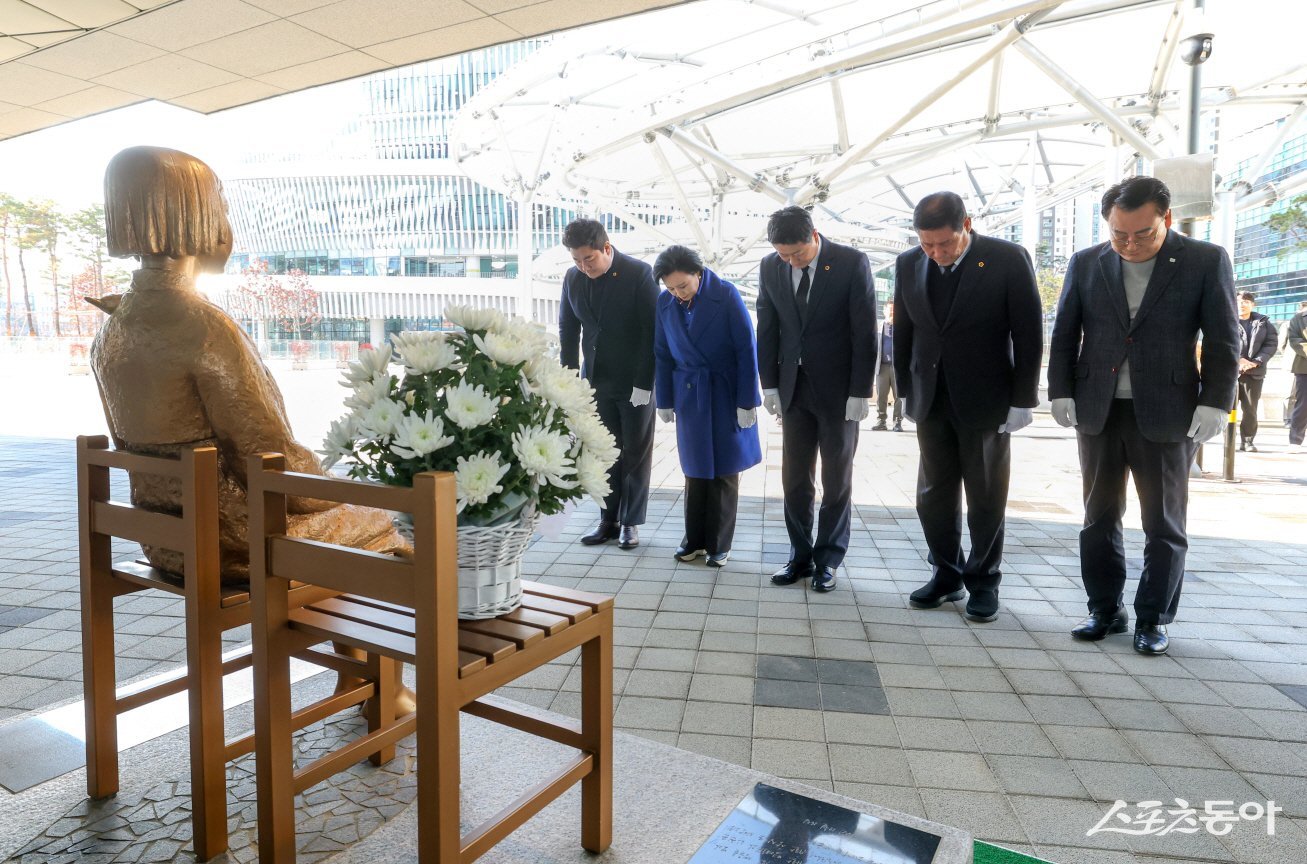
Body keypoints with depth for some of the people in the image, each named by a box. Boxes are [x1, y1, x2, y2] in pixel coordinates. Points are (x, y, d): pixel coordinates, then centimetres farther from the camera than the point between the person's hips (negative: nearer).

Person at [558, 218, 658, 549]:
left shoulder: (639, 273, -13)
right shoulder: (573, 277, 0)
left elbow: (652, 330, -13)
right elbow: (568, 330, 7)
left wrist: (644, 383, -16)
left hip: (636, 382, -4)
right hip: (596, 382, 4)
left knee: (636, 454, 7)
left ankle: (631, 522, 18)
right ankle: (608, 519, 19)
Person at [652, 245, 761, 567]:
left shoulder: (726, 295, -13)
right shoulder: (664, 303, -3)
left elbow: (746, 350, -11)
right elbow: (662, 355, 6)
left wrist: (746, 402, -12)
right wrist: (664, 401, 7)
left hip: (727, 394, -2)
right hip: (689, 396, 3)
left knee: (724, 471, 5)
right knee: (695, 469, 8)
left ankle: (719, 545, 17)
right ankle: (695, 540, 21)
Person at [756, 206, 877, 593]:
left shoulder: (852, 263, -10)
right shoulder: (770, 267, 1)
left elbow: (865, 331, -9)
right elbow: (767, 330, 7)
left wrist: (860, 392, -11)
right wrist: (770, 384, 3)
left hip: (838, 388, -3)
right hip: (793, 387, 3)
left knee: (836, 480, 6)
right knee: (794, 479, 6)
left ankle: (828, 560, 18)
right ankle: (800, 556, 19)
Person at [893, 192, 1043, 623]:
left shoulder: (1008, 259, -10)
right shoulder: (908, 264, 0)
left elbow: (1029, 334, -8)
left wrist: (1022, 401, -9)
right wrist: (906, 392, 7)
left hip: (986, 400, -3)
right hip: (931, 401, 4)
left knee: (985, 498, 7)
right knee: (933, 495, 9)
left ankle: (983, 581, 23)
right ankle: (946, 575, 25)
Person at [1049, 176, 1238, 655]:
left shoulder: (1206, 260, -1)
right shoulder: (1086, 263, 5)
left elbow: (1223, 339, -1)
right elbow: (1065, 334, 7)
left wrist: (1215, 402, -8)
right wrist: (1061, 392, 0)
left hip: (1167, 413, -2)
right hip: (1097, 410, 2)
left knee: (1164, 524, 5)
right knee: (1100, 518, 9)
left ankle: (1153, 619, 18)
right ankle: (1105, 611, 21)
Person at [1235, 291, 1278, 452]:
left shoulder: (1263, 322, 10)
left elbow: (1272, 343, 3)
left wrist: (1256, 361, -11)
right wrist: (1238, 359, -17)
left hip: (1254, 371, 2)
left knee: (1251, 409, 5)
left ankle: (1247, 440, 12)